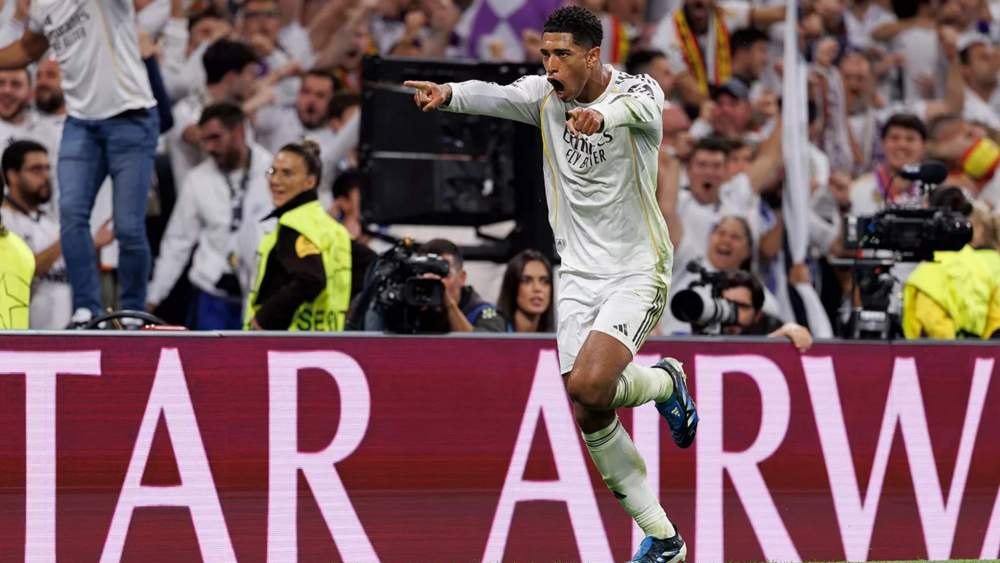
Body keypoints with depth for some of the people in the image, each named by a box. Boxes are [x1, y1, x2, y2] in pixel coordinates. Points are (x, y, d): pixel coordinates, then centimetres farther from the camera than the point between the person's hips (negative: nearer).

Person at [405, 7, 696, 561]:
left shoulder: (640, 91, -13)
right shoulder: (543, 95, -2)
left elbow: (637, 104, -37)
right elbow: (495, 96, -22)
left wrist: (603, 113, -61)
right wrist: (450, 93, -45)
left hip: (637, 270, -5)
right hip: (578, 274, 5)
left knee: (588, 385, -25)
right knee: (589, 417, 0)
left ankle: (666, 383, 9)